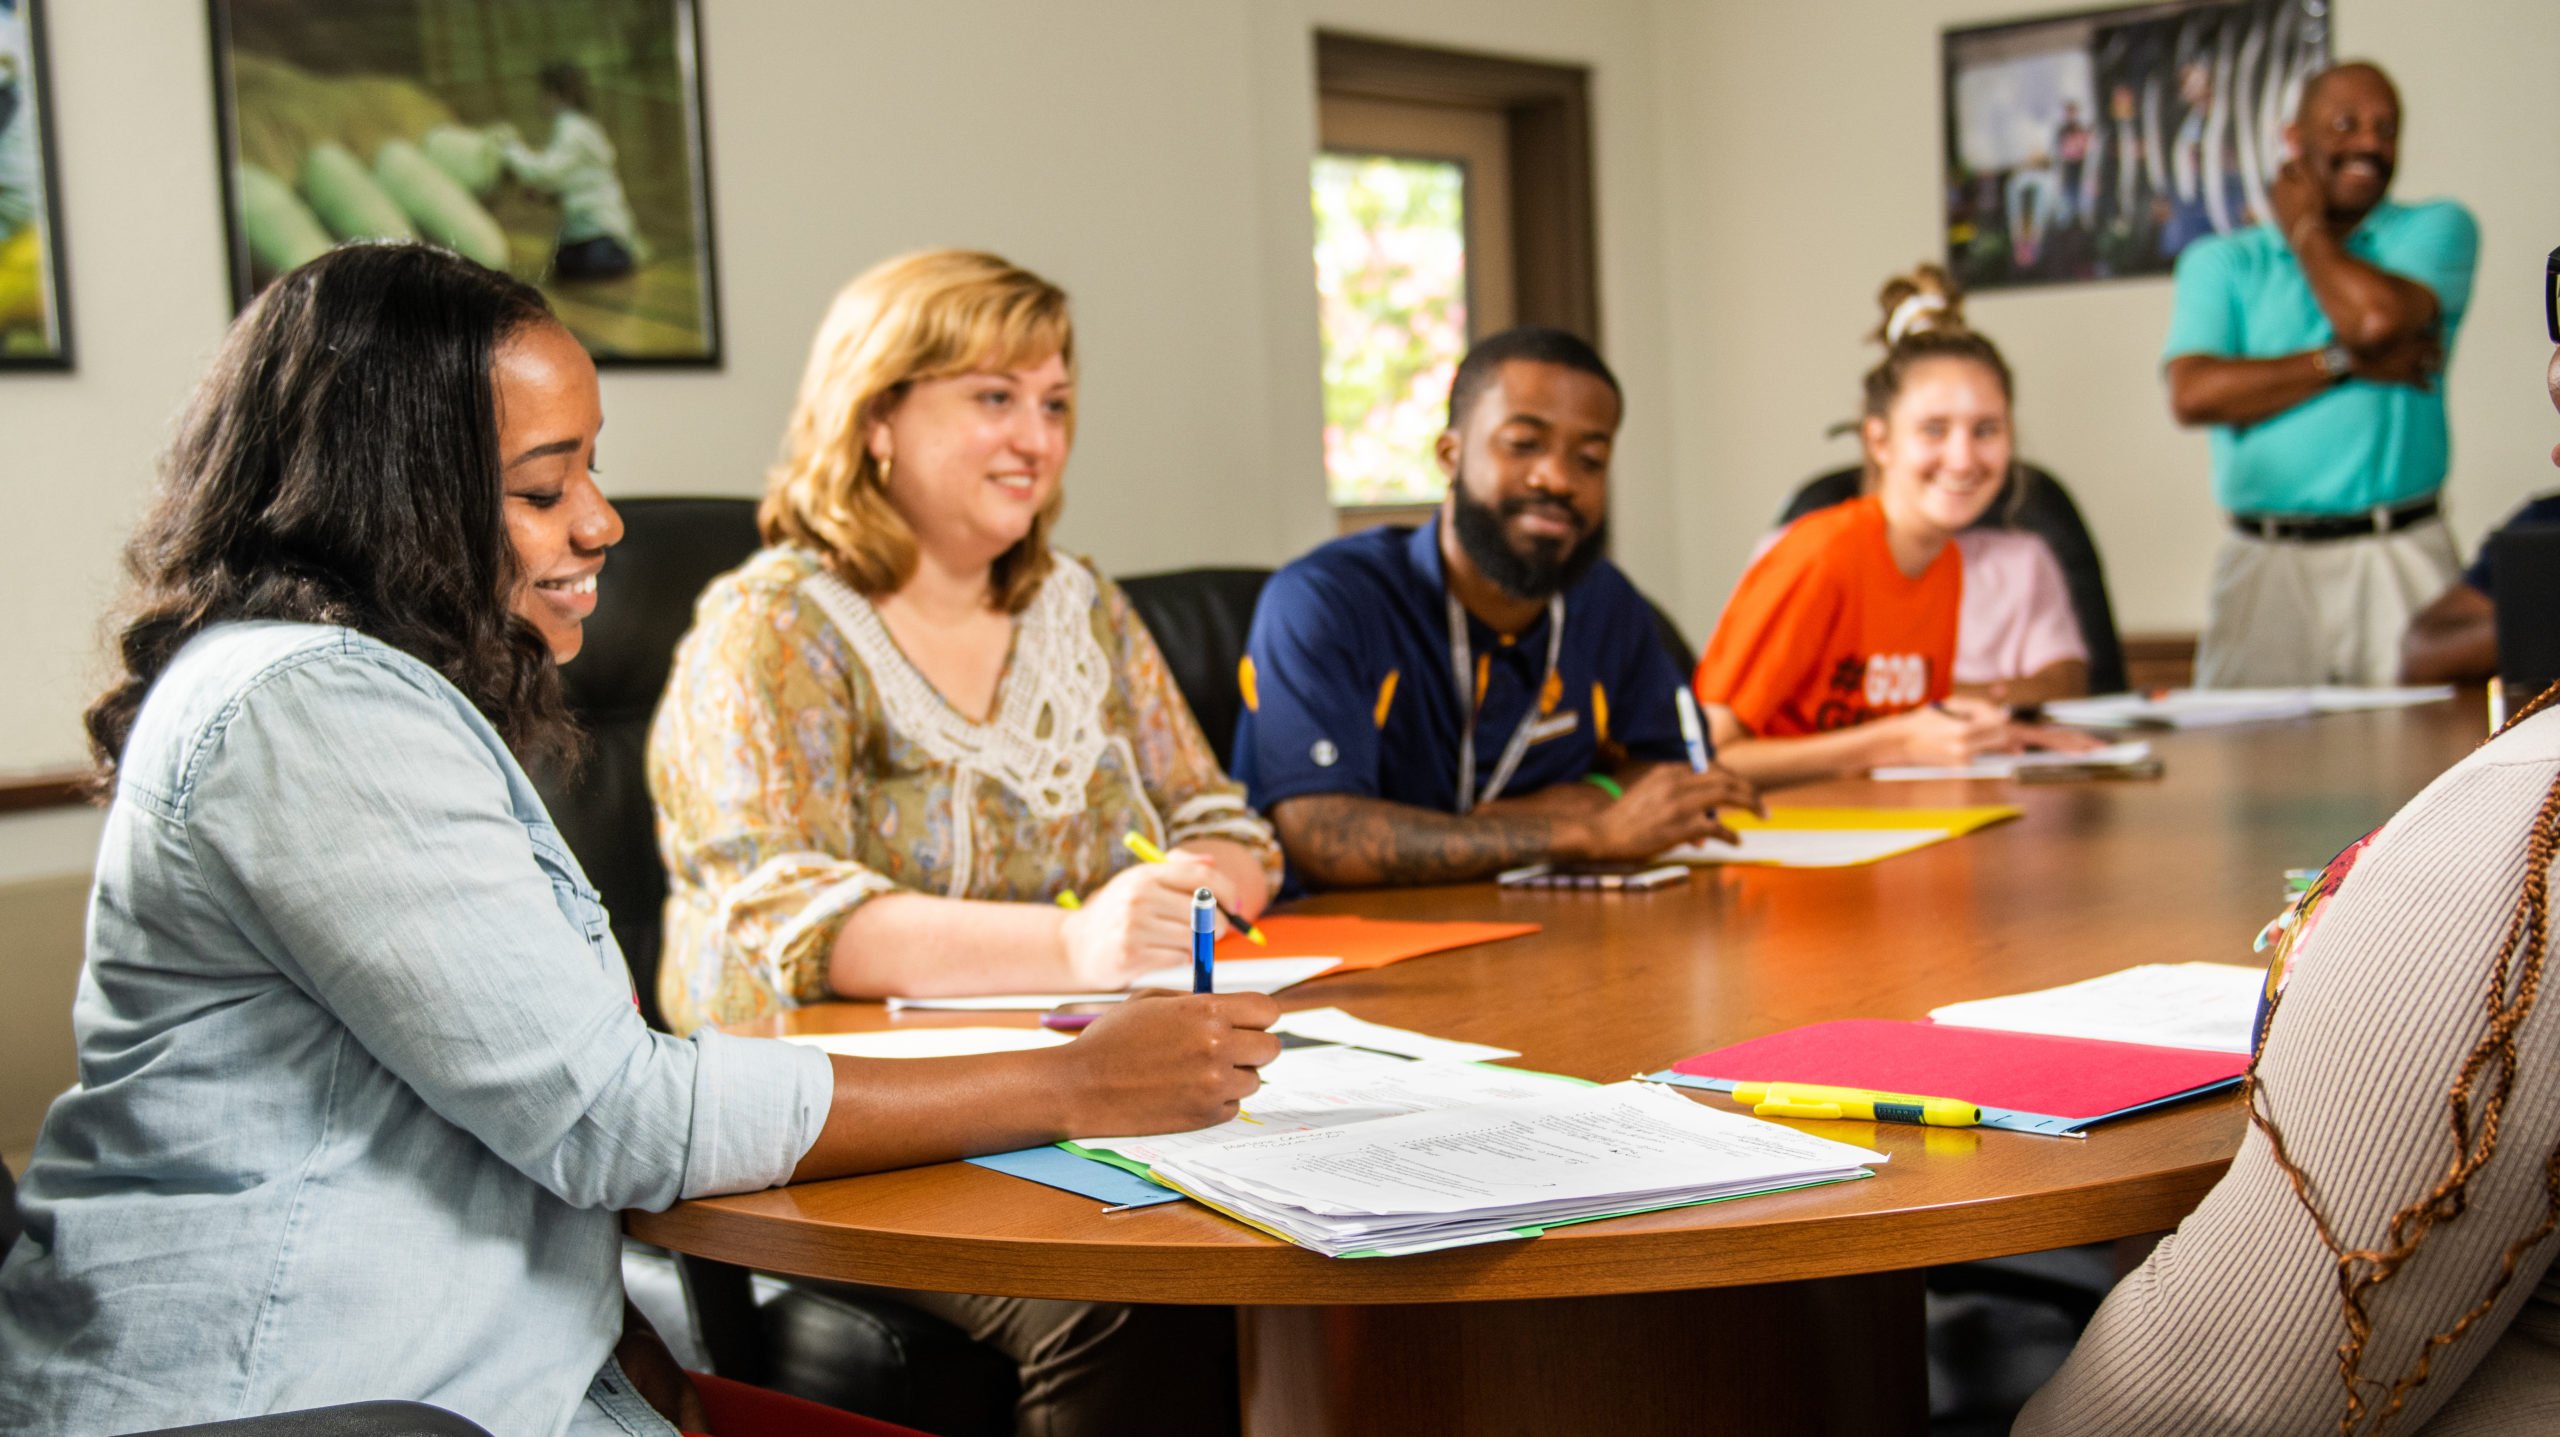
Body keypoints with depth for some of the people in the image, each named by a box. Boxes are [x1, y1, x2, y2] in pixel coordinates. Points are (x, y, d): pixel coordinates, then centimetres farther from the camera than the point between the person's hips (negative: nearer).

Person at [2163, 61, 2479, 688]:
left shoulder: (2436, 228, 10)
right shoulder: (2220, 261, 12)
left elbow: (2378, 319, -13)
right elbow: (2193, 394, -5)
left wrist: (2304, 227, 4)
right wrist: (2348, 362, -9)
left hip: (2400, 560, -1)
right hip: (2264, 564, 1)